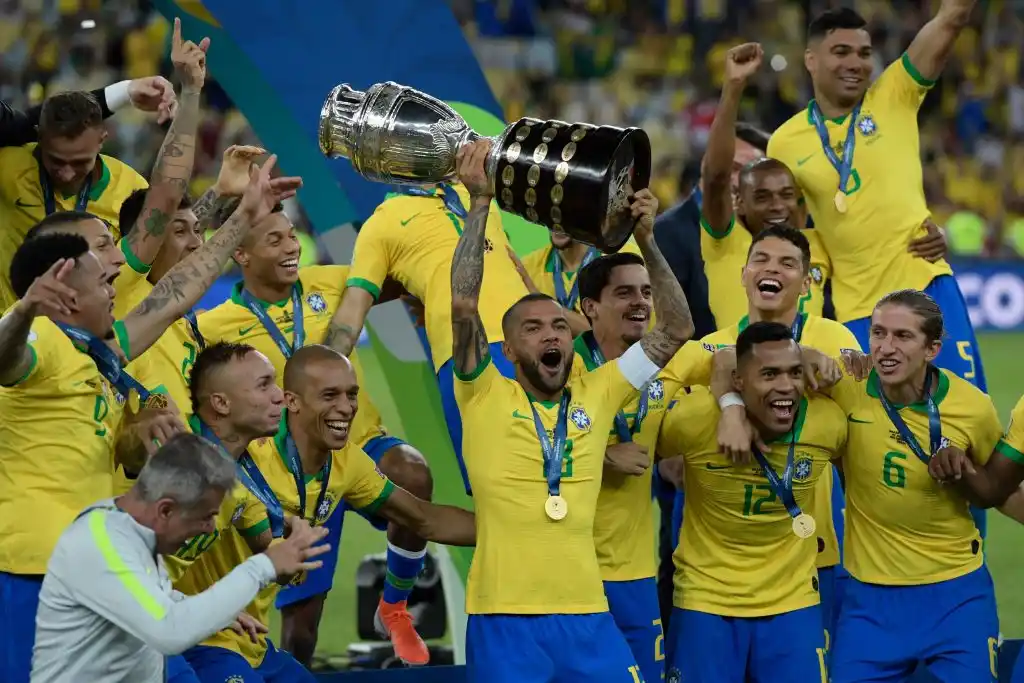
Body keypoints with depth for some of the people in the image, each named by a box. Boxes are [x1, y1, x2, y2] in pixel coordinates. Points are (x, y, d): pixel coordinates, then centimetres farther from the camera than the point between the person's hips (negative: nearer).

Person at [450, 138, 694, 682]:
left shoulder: (596, 394, 12)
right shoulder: (486, 397, 2)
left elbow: (676, 331, 13)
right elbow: (464, 302, -10)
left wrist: (646, 242, 4)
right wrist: (481, 200, -8)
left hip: (587, 616, 4)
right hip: (504, 618, -4)